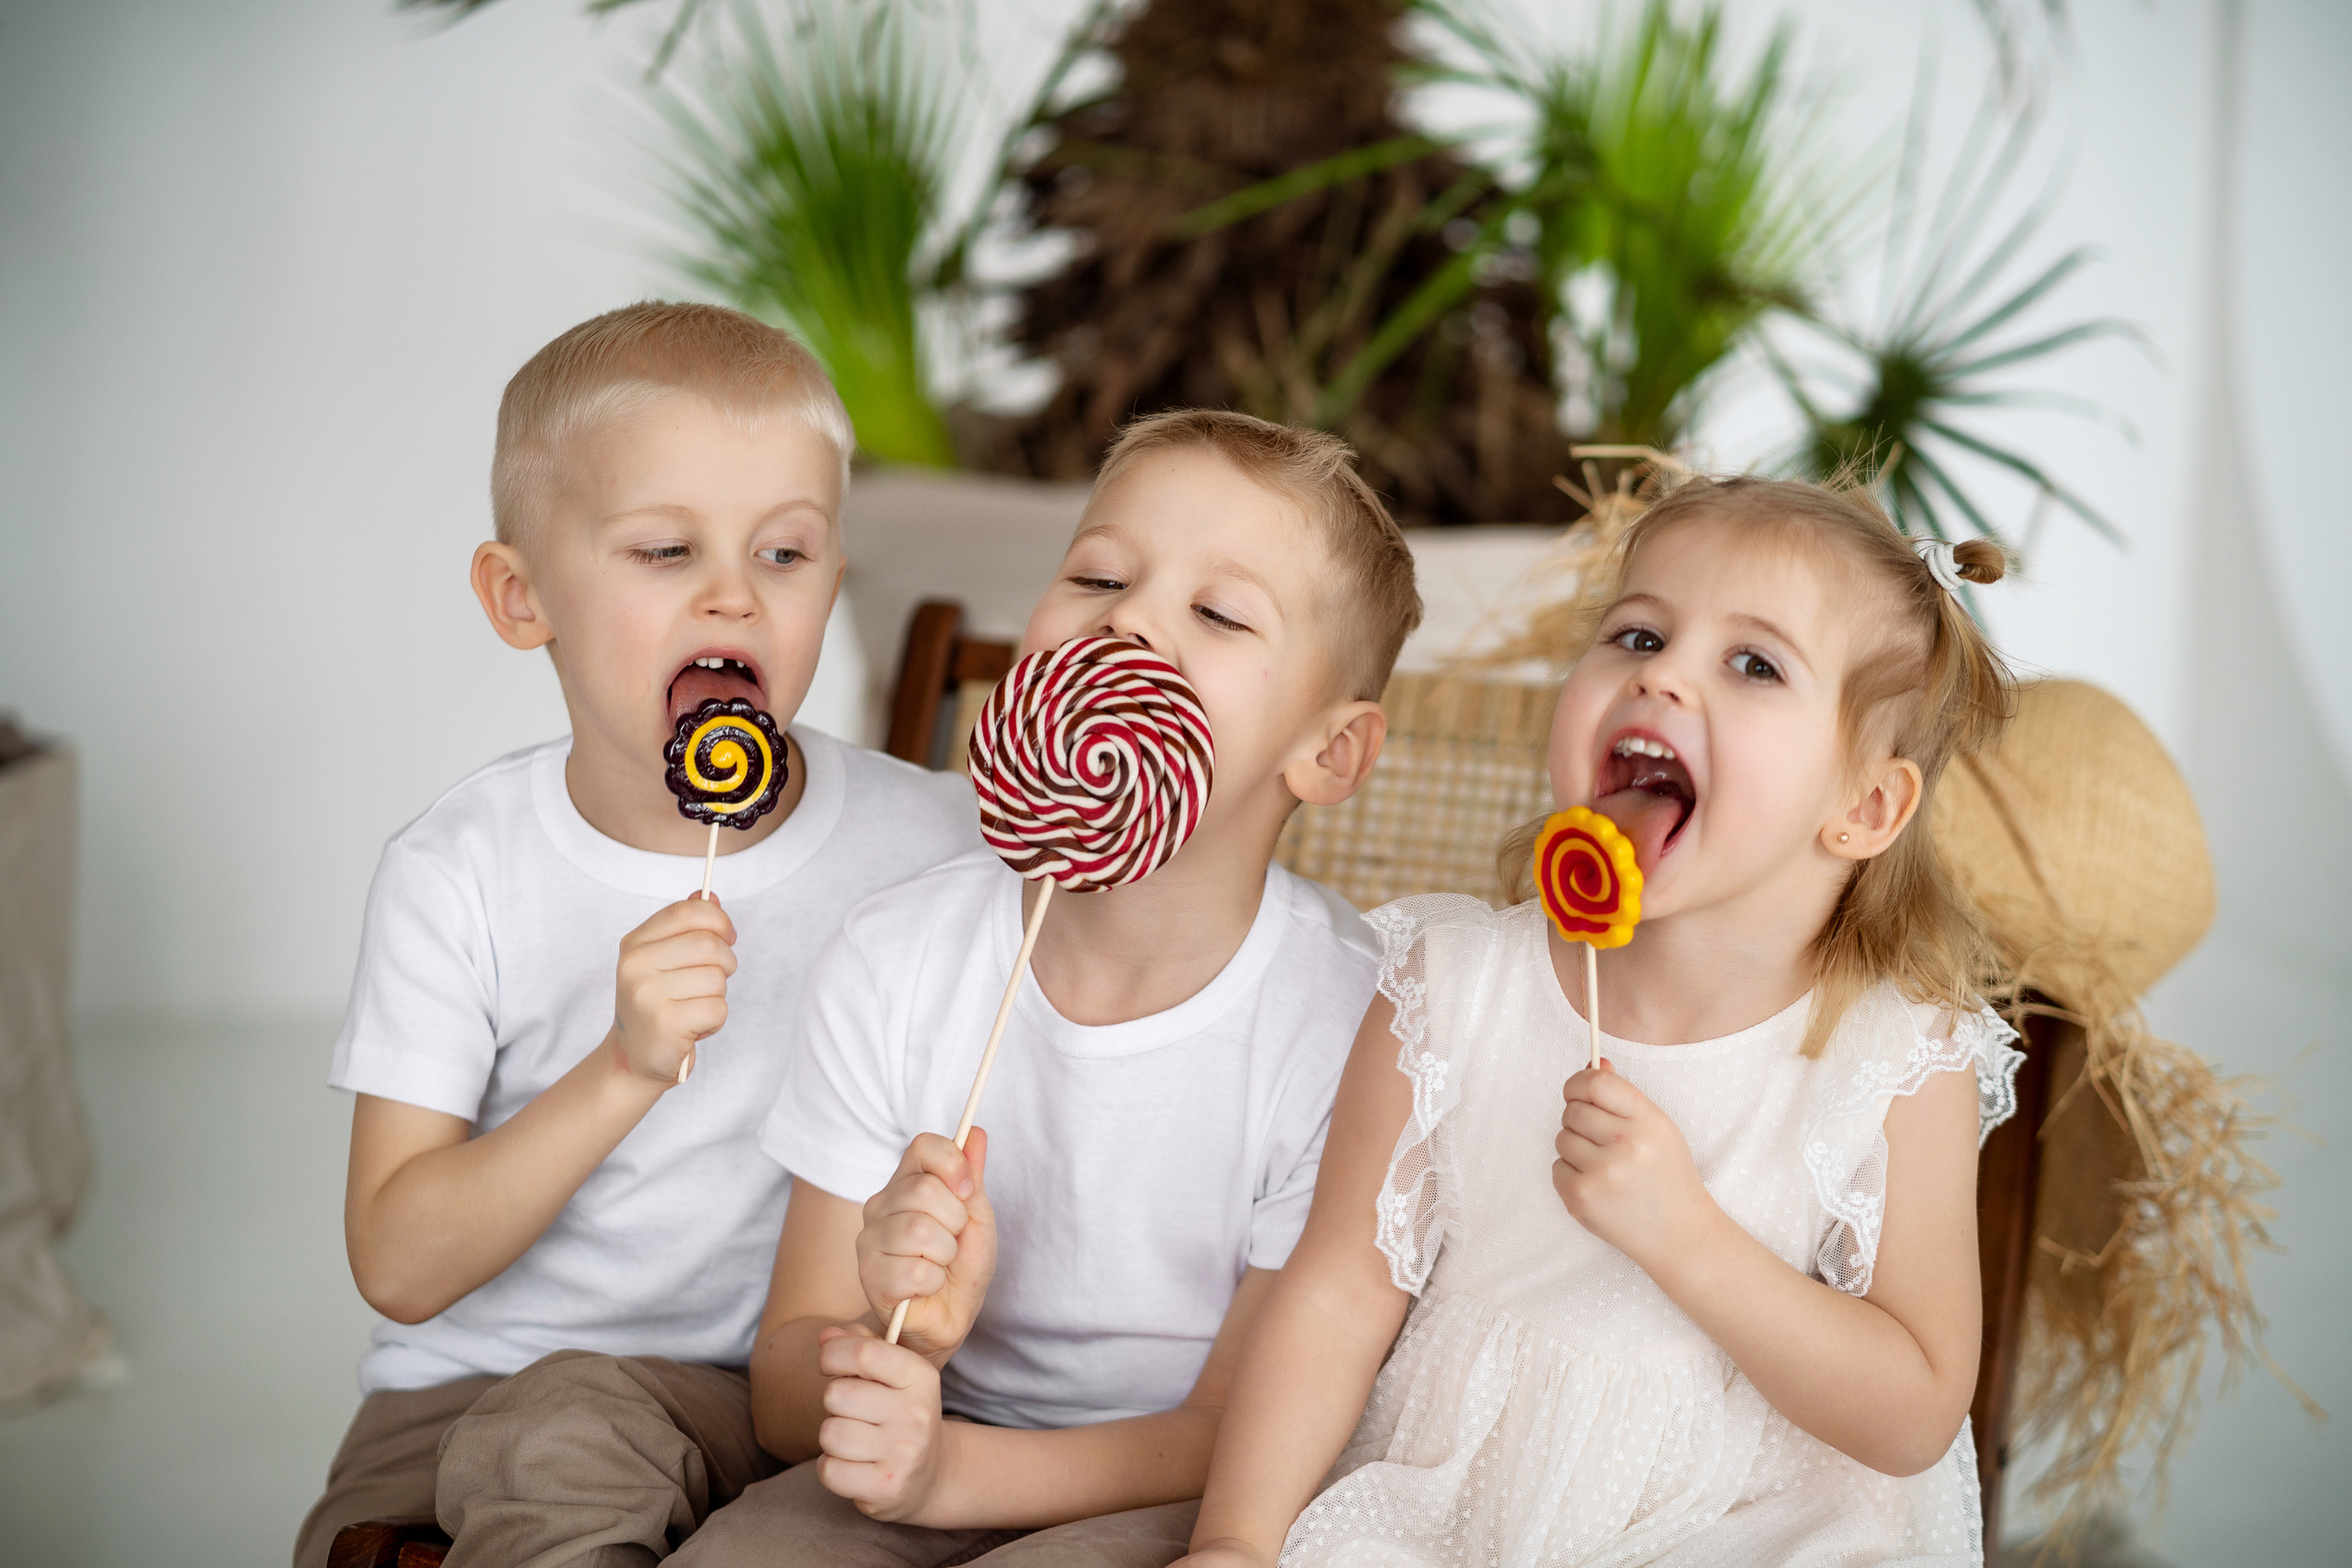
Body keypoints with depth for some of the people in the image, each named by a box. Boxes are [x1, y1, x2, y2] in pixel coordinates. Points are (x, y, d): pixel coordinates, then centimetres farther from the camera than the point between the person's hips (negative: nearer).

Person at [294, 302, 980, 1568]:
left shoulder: (933, 841, -4)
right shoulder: (456, 875, -5)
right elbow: (401, 1268, -11)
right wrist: (624, 1073, -24)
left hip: (794, 1395, -1)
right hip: (481, 1385, 1)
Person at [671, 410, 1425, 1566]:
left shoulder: (1354, 1018, -15)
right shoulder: (892, 959, -5)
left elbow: (1243, 1440, -10)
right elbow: (787, 1400, -2)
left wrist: (951, 1468, -26)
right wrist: (895, 1344, -26)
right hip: (925, 1464, 2)